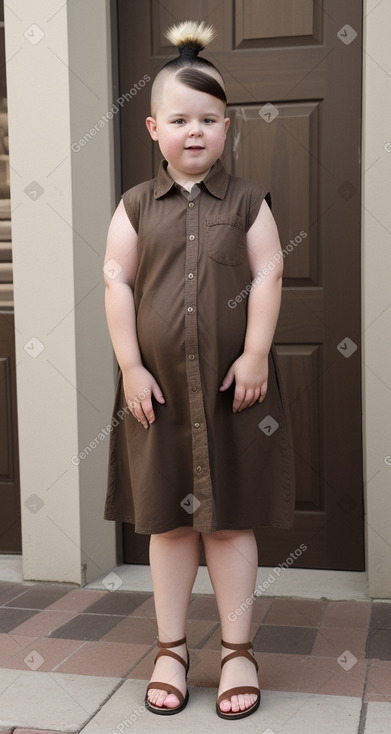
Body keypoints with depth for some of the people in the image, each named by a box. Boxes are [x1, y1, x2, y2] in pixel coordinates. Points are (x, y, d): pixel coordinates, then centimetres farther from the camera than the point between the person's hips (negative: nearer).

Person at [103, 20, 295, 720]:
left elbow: (267, 276, -2)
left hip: (233, 384, -1)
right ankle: (171, 650, 24)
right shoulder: (136, 205, 4)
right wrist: (130, 366, -7)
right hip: (159, 386, 1)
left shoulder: (246, 201, 3)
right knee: (167, 521, 10)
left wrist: (255, 356, -11)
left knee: (230, 520, 6)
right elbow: (117, 281, 0)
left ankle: (237, 650, 21)